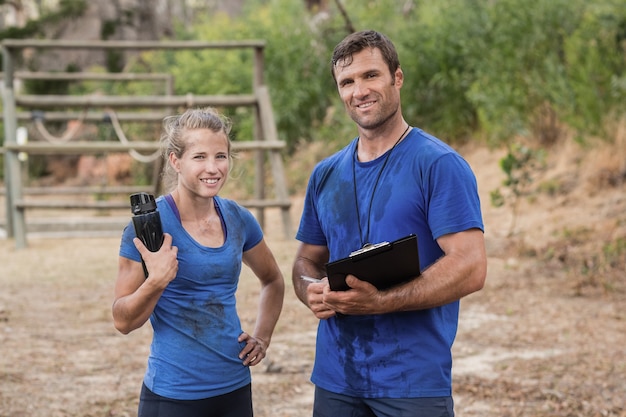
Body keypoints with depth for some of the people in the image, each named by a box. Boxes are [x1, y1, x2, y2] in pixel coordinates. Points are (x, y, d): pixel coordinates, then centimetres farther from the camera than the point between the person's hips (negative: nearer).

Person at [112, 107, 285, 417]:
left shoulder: (238, 219, 1)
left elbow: (273, 281, 20)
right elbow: (123, 322, -10)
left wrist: (262, 337, 7)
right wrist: (156, 281, -26)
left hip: (235, 389, 4)